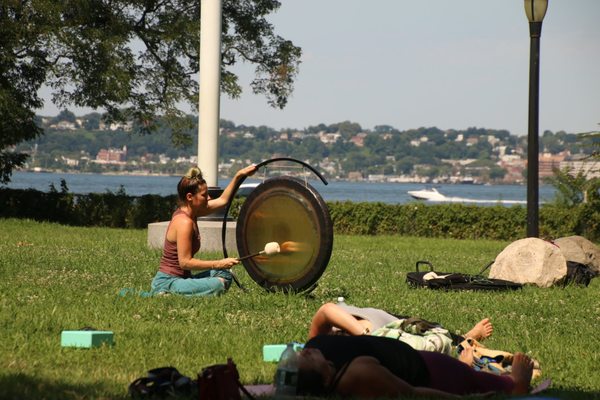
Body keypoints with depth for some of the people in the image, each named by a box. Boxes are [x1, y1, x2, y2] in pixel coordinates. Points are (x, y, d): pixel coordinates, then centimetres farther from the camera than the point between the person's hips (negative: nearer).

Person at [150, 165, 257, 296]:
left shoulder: (189, 212, 9)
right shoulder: (184, 222, -19)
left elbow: (223, 200, 22)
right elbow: (185, 262, -21)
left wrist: (239, 176, 17)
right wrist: (219, 264, -18)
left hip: (179, 278, 10)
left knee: (224, 275, 12)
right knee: (218, 284, -26)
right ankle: (168, 295, -12)